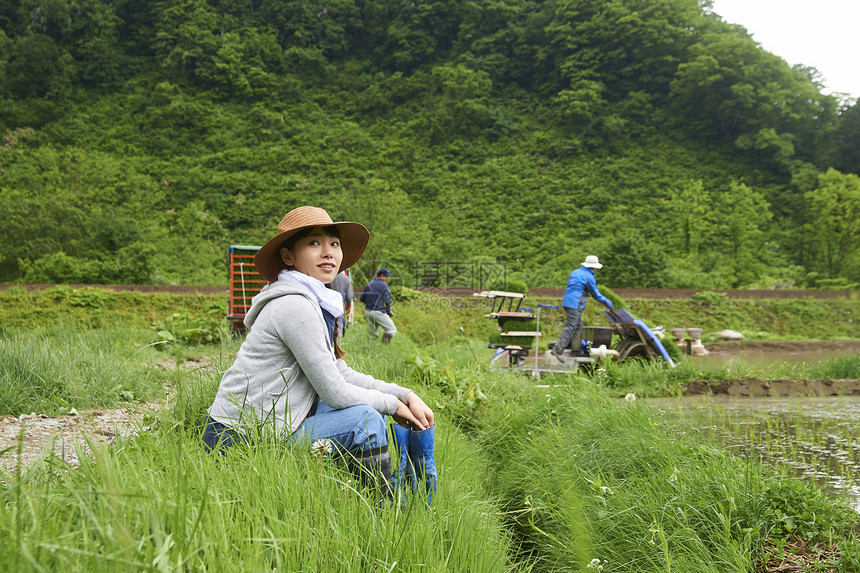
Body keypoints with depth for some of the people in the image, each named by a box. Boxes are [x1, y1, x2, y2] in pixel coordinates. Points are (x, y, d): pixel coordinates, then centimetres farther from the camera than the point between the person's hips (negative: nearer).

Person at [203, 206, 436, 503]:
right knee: (364, 419, -18)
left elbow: (343, 375, 12)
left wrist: (405, 394, 3)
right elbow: (334, 392, -20)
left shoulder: (316, 304, 10)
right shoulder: (294, 306, -21)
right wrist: (392, 403, -5)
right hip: (239, 444, -10)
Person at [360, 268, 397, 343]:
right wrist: (389, 312, 3)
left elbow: (361, 298, 11)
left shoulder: (369, 284, 12)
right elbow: (387, 301, -10)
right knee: (392, 329, -1)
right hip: (378, 312, -7)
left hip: (367, 311, 7)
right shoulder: (384, 285, -6)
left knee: (372, 333, 17)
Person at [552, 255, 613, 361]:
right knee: (570, 327, -13)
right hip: (574, 304, -9)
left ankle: (576, 349, 17)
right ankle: (557, 349, -21)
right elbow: (595, 294, 0)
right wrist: (606, 301, 15)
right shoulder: (589, 277, -6)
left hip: (567, 302, 9)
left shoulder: (575, 272, 17)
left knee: (578, 326, 16)